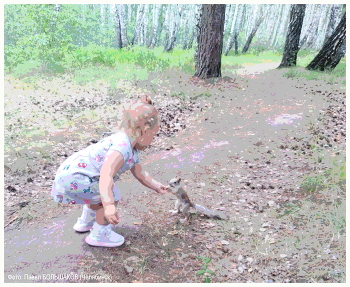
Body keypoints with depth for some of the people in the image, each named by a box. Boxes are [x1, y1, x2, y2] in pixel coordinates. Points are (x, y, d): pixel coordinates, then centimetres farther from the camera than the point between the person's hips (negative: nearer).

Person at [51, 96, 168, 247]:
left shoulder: (132, 149, 9)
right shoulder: (121, 147, -27)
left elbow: (139, 173, 22)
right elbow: (106, 175, -39)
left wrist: (157, 186, 27)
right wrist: (109, 206, -45)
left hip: (70, 171, 11)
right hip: (72, 177, -11)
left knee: (101, 193, 28)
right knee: (112, 195, -11)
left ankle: (86, 222, 48)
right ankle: (99, 235, 7)